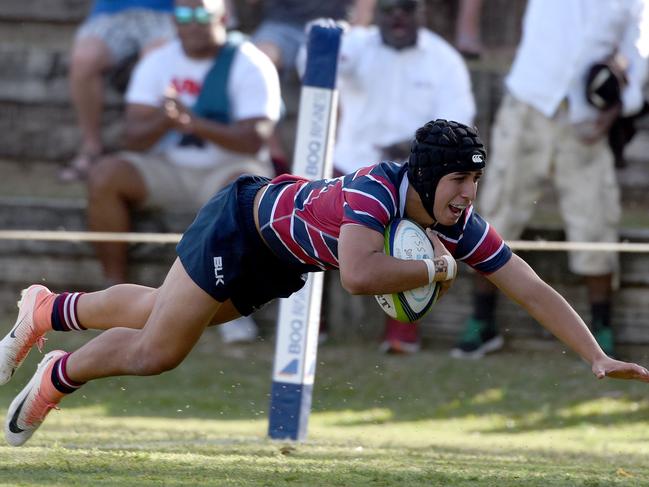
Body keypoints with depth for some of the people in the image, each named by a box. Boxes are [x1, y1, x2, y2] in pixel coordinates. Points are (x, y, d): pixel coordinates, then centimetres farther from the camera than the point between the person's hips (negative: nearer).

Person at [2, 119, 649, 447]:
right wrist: (435, 268, -40)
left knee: (159, 312, 24)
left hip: (277, 263, 7)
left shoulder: (464, 230, -20)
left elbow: (534, 292, -20)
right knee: (157, 350, -1)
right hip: (242, 223, -7)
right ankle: (54, 379, 27)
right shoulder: (376, 188, -39)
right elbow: (359, 274, -55)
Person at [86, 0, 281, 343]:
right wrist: (162, 122, -27)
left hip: (228, 169, -4)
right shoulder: (158, 63, 4)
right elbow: (134, 138, -4)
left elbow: (253, 140, -19)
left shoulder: (250, 65, -8)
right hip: (167, 170, 4)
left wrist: (193, 122, -32)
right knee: (104, 176, -23)